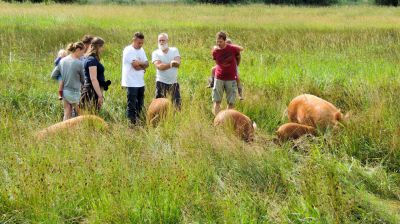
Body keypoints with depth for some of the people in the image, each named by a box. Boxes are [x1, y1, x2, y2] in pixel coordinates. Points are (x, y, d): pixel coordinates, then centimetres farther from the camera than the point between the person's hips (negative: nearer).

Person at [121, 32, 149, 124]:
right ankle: (131, 122, -1)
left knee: (140, 105, 12)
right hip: (131, 83, -8)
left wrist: (139, 63, -13)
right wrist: (143, 64, -1)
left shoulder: (141, 50, 14)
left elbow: (146, 64, 7)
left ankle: (138, 120, 20)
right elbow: (135, 64, -20)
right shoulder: (128, 50, -11)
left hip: (140, 82, 8)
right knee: (131, 106, -4)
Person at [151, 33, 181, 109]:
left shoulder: (174, 50, 3)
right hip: (161, 82, -2)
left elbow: (178, 63, -14)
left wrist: (164, 64, -29)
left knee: (177, 103, 8)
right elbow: (159, 66, -18)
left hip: (174, 82, 2)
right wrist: (171, 64, -29)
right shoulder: (155, 53, -2)